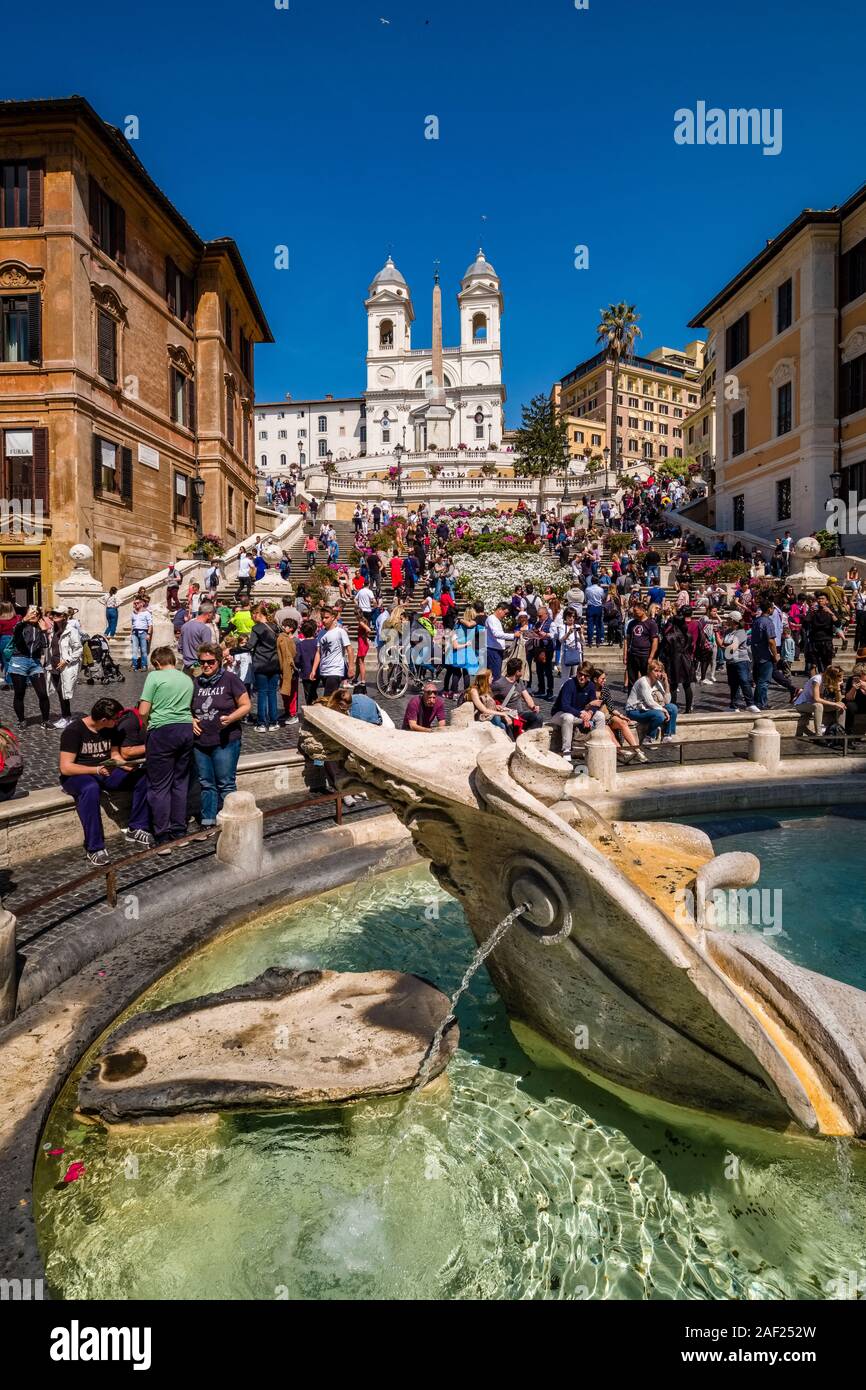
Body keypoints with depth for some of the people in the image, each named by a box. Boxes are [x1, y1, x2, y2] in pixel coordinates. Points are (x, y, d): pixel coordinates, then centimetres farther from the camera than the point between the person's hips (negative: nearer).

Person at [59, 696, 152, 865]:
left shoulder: (111, 729, 1)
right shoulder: (74, 731, -17)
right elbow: (65, 767, -21)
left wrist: (127, 766, -12)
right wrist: (97, 770, -32)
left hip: (105, 772, 6)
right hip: (77, 775, -6)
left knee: (142, 777, -17)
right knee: (91, 789, -42)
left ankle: (136, 829, -7)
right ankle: (94, 849, -36)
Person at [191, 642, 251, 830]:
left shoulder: (230, 679, -5)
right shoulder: (196, 682, 9)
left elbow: (245, 705, -4)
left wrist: (230, 718, -21)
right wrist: (191, 720, 2)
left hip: (225, 742, -5)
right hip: (200, 742, 5)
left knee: (225, 784, 0)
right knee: (206, 783, 13)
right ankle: (208, 821, 23)